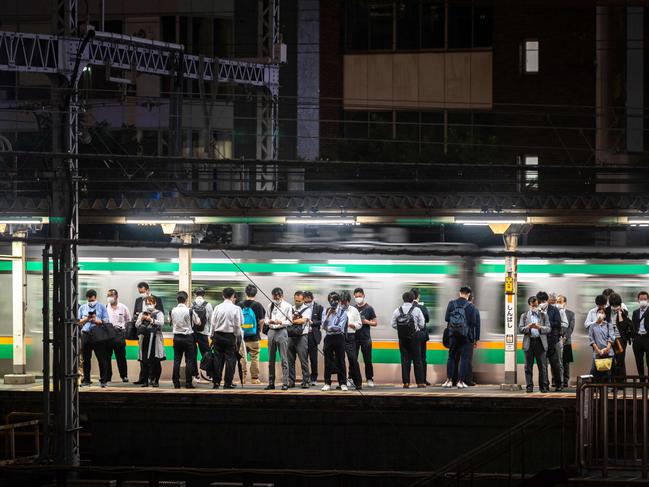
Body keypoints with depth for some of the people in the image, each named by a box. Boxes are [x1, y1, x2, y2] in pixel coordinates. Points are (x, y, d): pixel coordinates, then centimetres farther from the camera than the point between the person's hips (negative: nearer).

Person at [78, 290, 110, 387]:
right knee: (86, 358, 6)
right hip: (86, 334, 3)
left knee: (101, 358, -3)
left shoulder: (101, 307, 7)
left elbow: (105, 322, 0)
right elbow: (78, 322, 11)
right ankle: (86, 380, 13)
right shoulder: (83, 308, 15)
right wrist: (86, 318, -6)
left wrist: (96, 320, -14)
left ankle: (103, 380, -1)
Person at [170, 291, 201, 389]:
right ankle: (188, 383, -1)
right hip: (188, 337, -4)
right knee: (189, 360, 2)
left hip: (176, 337, 4)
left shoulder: (173, 311, -1)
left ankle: (176, 382, 6)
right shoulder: (189, 311, -13)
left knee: (177, 360, 7)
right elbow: (198, 322, -1)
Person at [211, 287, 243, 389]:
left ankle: (216, 382, 9)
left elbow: (213, 323, 4)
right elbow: (238, 325, -5)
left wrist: (213, 336, 14)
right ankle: (227, 383, 0)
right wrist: (236, 335, 11)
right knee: (230, 359, 2)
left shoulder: (217, 308, 0)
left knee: (218, 358, 8)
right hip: (230, 336, -3)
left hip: (218, 335, 3)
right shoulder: (236, 309, -8)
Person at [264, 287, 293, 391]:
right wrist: (269, 321, -9)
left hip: (282, 331, -5)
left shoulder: (287, 306, -2)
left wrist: (280, 322, -20)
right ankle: (271, 383, 13)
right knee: (271, 359, 7)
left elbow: (289, 321, -3)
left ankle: (285, 383, -5)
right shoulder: (270, 306, 11)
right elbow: (267, 319, 14)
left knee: (284, 359, -6)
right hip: (271, 331, 5)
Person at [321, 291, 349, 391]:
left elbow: (340, 327, -9)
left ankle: (343, 383, 4)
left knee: (340, 361, 0)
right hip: (328, 338, 2)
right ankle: (327, 383, 6)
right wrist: (328, 315, -13)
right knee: (328, 361, 1)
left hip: (339, 337, -2)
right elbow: (324, 326, -3)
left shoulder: (342, 312, -1)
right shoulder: (325, 312, 7)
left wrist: (329, 328, -4)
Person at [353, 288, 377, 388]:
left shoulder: (368, 308, 1)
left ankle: (369, 379, 6)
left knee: (367, 360, 0)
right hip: (354, 337, 2)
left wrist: (366, 322, -13)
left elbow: (375, 323, 4)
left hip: (366, 338, -2)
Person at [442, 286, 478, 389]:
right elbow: (473, 322, -8)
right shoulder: (470, 306, -7)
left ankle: (449, 380, 10)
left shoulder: (451, 304, -1)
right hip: (466, 335, -2)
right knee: (464, 358, 3)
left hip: (453, 334, 2)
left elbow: (446, 318, -3)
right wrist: (473, 337, 2)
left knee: (451, 357, 12)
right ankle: (461, 381, -1)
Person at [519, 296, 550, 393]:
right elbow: (520, 329, 5)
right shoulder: (524, 316, 13)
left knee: (542, 366, -2)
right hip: (529, 342, 1)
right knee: (528, 366, 1)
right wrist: (528, 327, -14)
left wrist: (540, 327, -15)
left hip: (540, 342, -1)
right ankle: (529, 386, 5)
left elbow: (548, 329, 4)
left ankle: (543, 386, 2)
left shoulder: (543, 315, 11)